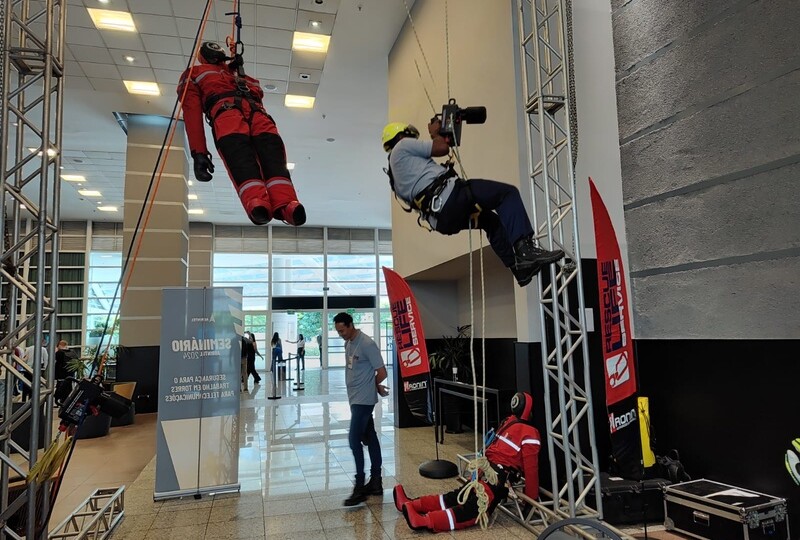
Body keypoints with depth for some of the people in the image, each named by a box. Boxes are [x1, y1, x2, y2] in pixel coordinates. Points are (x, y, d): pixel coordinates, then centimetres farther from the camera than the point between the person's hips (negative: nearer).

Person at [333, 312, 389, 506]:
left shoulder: (366, 344, -18)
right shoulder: (348, 343, 10)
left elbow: (382, 372, -16)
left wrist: (373, 386, 2)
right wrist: (376, 387, 5)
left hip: (364, 399, -9)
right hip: (355, 398, 9)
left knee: (354, 440, -9)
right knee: (369, 438, 14)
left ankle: (360, 487, 1)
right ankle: (376, 482, 22)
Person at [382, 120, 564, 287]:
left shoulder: (396, 180, 31)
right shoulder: (402, 146, 7)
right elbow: (442, 148, 0)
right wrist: (435, 133, 19)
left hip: (440, 219, 10)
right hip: (446, 198, -10)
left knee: (490, 220, 27)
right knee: (507, 193, -7)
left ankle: (520, 269, 20)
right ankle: (526, 250, -21)